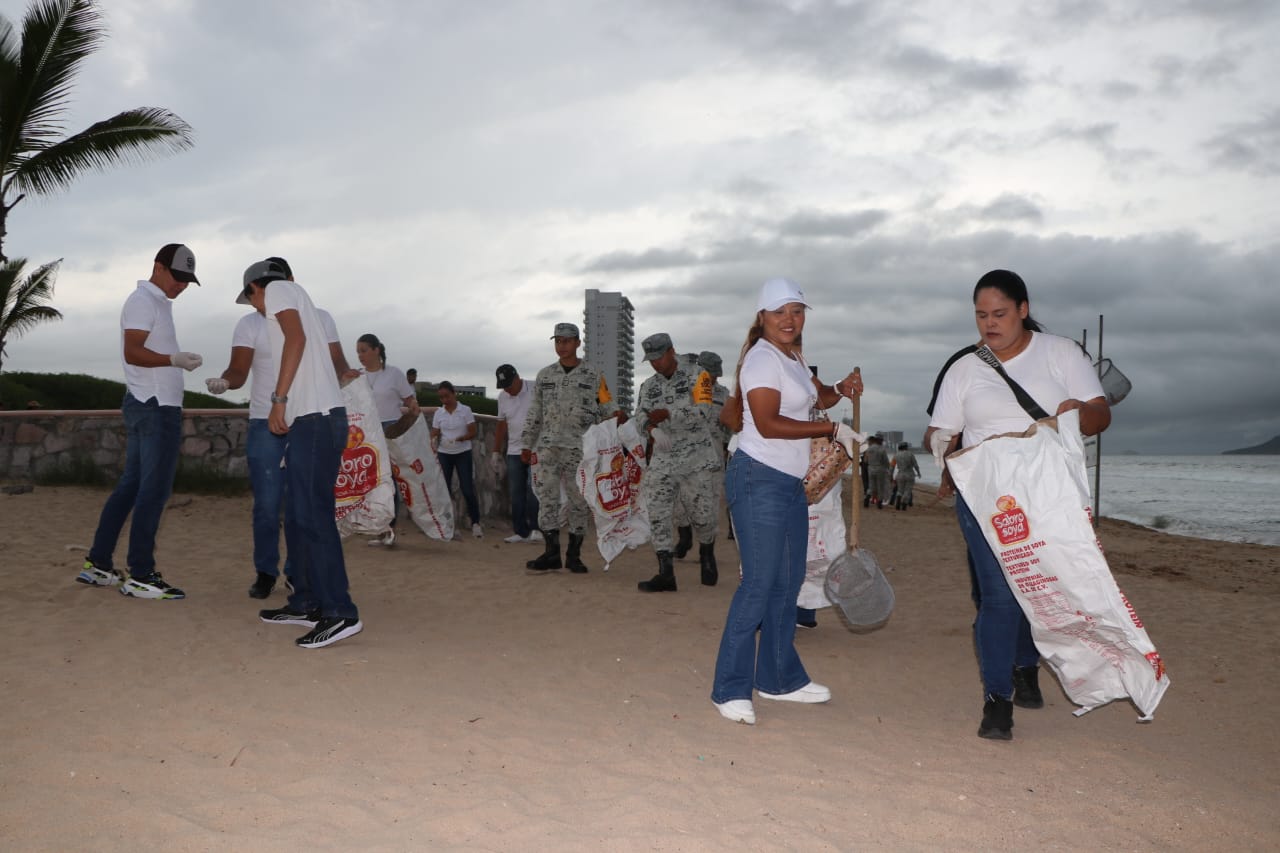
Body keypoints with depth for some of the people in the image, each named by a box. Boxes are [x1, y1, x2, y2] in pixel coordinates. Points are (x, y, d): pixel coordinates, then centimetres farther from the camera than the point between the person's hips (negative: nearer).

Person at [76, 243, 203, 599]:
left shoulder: (157, 303, 21)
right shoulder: (145, 300, -9)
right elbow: (132, 352, -20)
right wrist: (174, 359, -33)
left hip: (149, 406, 10)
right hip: (156, 406, -10)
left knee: (130, 486, 12)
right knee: (154, 490, -9)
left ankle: (98, 564, 16)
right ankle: (140, 576, -6)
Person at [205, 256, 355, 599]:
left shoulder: (320, 319, 9)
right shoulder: (250, 323, 4)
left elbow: (337, 363, 6)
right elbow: (239, 371, -4)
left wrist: (346, 374, -17)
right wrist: (223, 381, -26)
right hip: (267, 424, -1)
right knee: (267, 503, -1)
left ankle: (299, 572, 16)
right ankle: (265, 572, 13)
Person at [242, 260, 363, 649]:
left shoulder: (278, 290, 1)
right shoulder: (297, 296, 27)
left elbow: (296, 338, -16)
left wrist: (279, 399, -18)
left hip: (314, 419, -10)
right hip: (317, 419, 10)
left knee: (312, 516, -11)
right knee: (298, 517, 14)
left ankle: (340, 613, -12)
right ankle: (306, 603, 19)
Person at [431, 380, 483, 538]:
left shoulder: (465, 410, -4)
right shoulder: (438, 413, 3)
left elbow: (473, 432, -7)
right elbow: (434, 435, 4)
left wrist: (459, 438, -24)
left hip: (463, 453, -3)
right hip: (444, 454, 3)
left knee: (467, 489, -7)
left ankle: (476, 523, 3)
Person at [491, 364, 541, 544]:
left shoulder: (535, 392, -8)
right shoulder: (502, 397, 9)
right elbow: (501, 425, 17)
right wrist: (496, 451, 17)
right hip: (513, 451, 5)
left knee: (533, 489, -13)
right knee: (516, 493, 5)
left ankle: (535, 528, -5)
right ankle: (521, 532, 12)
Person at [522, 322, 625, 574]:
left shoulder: (593, 376, 4)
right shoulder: (544, 375, 12)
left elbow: (604, 407, 6)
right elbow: (534, 413, 16)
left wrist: (615, 415, -17)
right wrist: (527, 444, 14)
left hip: (580, 448, -2)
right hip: (548, 446, 2)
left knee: (579, 500, 1)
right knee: (546, 497, -3)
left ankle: (574, 554, 11)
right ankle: (551, 553, 3)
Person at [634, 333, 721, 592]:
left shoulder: (696, 377, -3)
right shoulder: (648, 386, 13)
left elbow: (707, 412, -17)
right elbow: (640, 417, 3)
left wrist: (668, 413, -24)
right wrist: (652, 428, -20)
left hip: (697, 457, -4)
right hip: (663, 458, 4)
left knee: (703, 514, 3)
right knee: (657, 515, -9)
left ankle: (706, 554, 34)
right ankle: (665, 574, -6)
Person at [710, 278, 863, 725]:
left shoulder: (793, 358, 16)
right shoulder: (762, 358, -12)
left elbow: (818, 397, 29)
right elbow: (768, 424, -22)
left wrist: (840, 389, 5)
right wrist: (833, 429, -17)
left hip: (791, 482, 10)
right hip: (759, 480, -10)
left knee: (789, 581, 14)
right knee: (759, 583, -9)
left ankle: (779, 677, 25)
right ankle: (730, 688, -1)